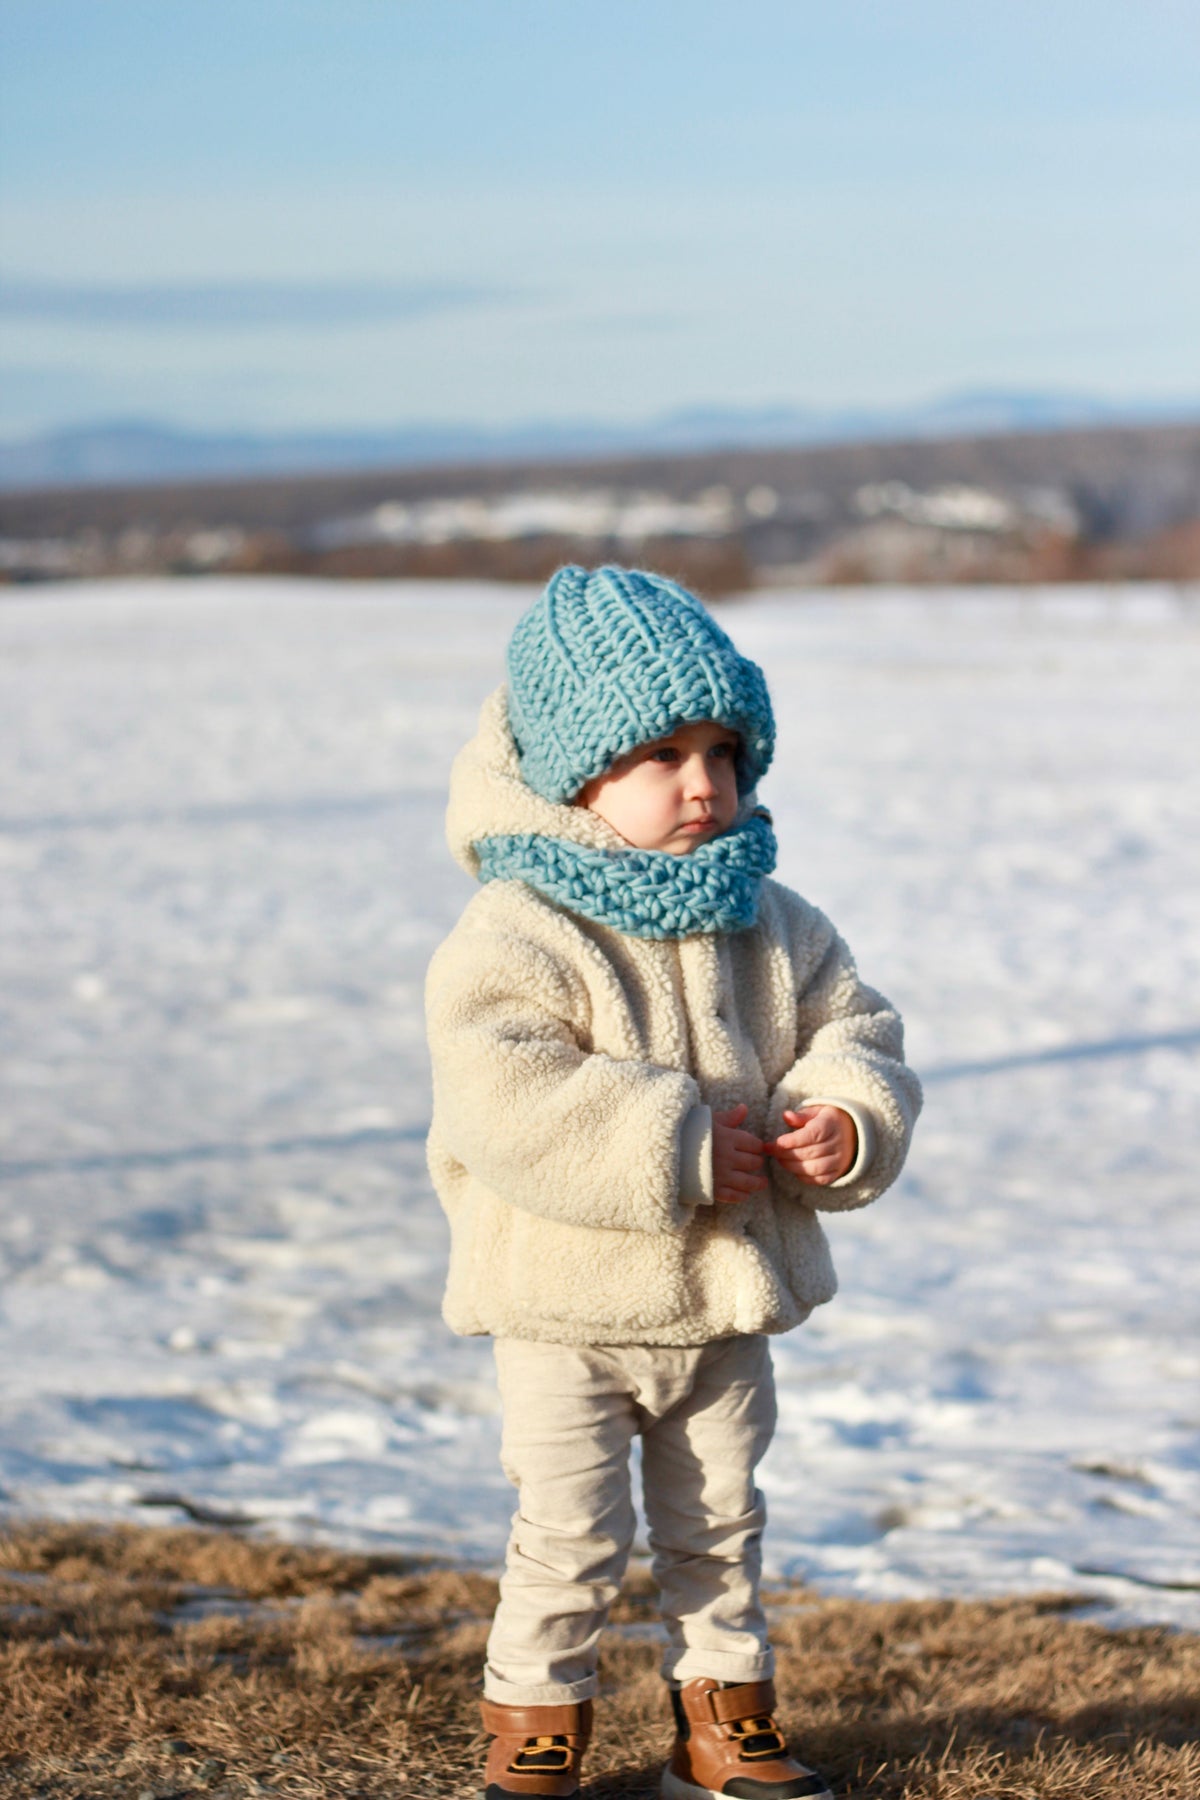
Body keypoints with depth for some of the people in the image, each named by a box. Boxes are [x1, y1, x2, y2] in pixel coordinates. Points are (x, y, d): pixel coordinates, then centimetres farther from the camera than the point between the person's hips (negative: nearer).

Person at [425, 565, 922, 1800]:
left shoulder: (773, 928, 3)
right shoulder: (517, 938, -18)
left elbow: (853, 1033, 7)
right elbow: (506, 1099, -28)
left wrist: (849, 1119, -17)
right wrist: (673, 1151, -28)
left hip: (726, 1302, 5)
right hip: (567, 1308, -5)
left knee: (716, 1528, 16)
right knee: (567, 1536, 0)